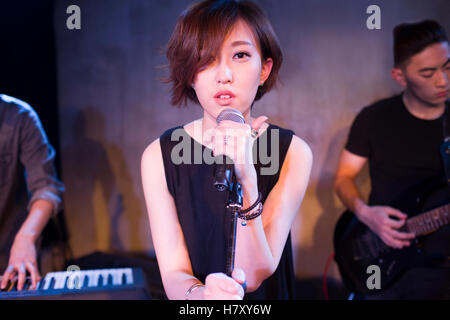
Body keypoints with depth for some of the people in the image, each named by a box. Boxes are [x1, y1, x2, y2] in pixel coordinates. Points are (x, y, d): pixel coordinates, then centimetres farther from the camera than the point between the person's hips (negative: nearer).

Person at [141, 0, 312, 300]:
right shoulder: (159, 156, -8)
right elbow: (173, 274, -9)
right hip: (193, 309, 1)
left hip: (268, 298, 0)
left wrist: (246, 181, -27)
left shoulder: (293, 152, -8)